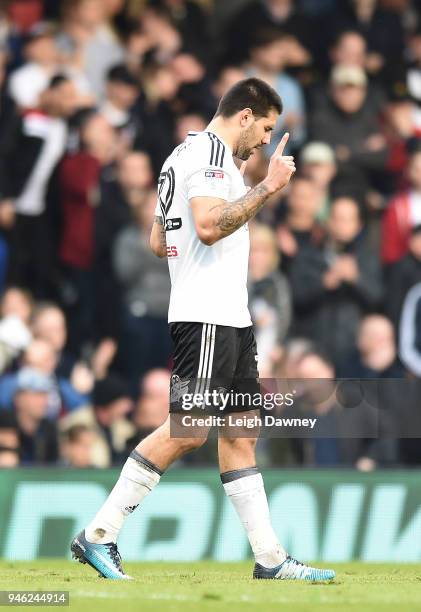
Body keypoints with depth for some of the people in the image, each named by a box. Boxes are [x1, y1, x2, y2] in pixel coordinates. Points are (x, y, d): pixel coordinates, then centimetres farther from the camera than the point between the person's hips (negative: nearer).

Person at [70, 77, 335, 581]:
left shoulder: (185, 154, 22)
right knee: (187, 429, -14)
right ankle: (98, 536, -12)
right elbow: (209, 227, -23)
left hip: (229, 317, 11)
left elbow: (158, 243, 24)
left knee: (239, 431, 7)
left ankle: (270, 558, 7)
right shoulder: (209, 151, -9)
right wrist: (268, 187, -18)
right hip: (206, 316, -11)